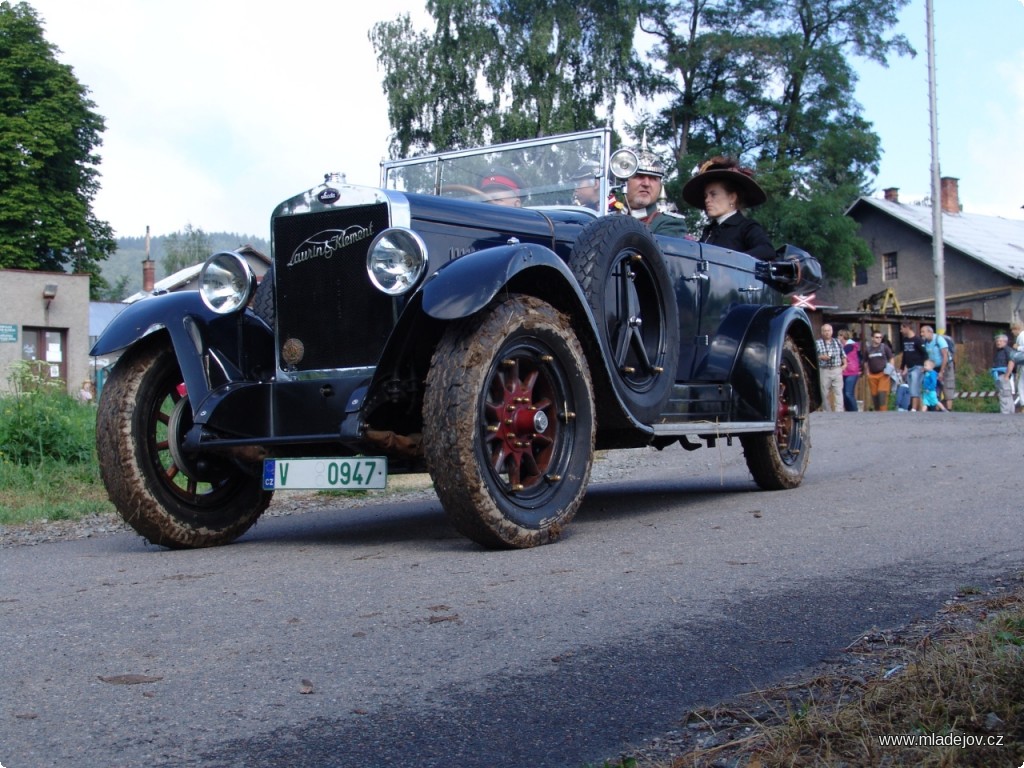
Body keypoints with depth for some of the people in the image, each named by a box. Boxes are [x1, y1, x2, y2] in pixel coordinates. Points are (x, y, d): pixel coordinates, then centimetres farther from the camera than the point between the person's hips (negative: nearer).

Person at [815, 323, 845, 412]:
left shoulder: (837, 342, 14)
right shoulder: (817, 343, 3)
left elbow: (843, 354, 18)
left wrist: (844, 364, 5)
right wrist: (821, 357, -18)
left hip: (837, 370, 2)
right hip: (824, 371, -2)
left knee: (838, 391, -7)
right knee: (825, 393, 3)